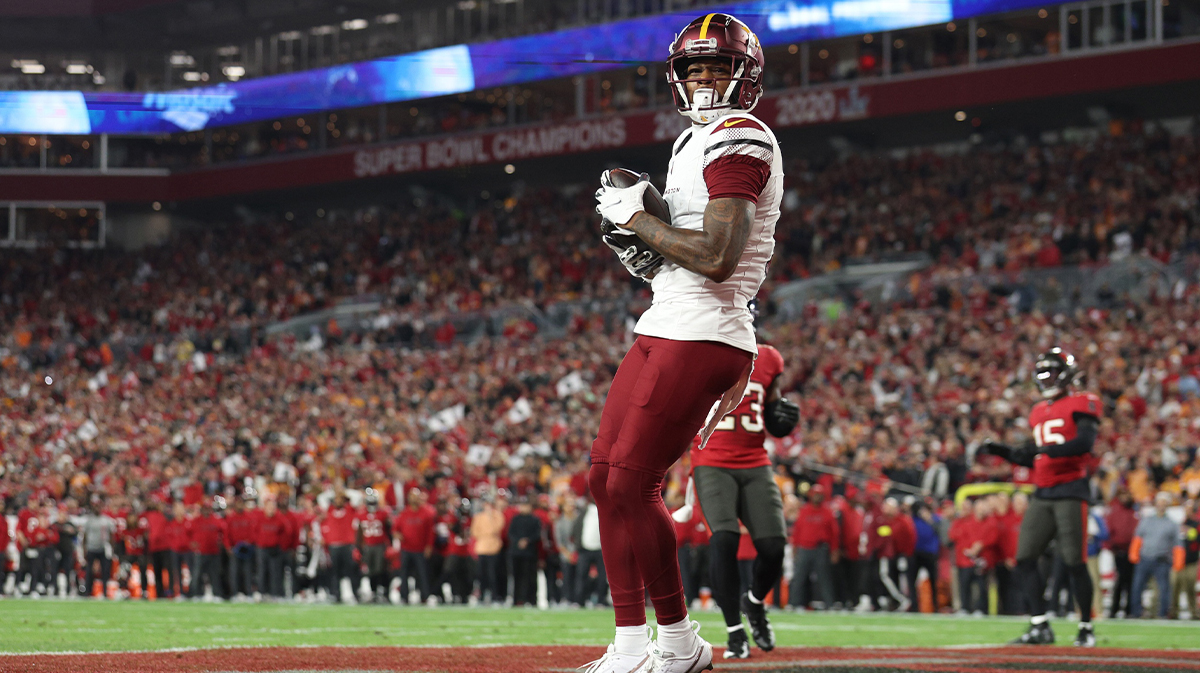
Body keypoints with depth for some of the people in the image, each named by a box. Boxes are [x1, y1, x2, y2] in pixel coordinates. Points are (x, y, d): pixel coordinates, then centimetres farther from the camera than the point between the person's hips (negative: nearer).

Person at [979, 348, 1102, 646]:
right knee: (1025, 560, 0)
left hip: (1070, 491, -7)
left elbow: (1085, 442, -19)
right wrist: (1000, 451, 15)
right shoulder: (1039, 412, 20)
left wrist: (1053, 450, -32)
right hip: (1042, 495, 8)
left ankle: (1086, 628, 6)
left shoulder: (1081, 404, -4)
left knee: (1075, 562, -6)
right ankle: (1040, 626, 3)